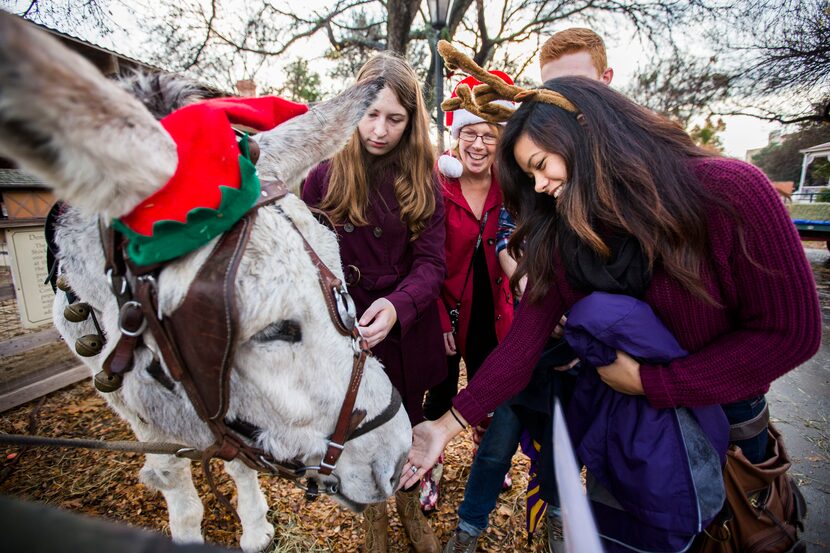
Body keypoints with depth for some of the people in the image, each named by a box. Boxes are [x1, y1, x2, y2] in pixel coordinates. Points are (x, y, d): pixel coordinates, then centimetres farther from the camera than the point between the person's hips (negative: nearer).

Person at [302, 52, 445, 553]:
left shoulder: (423, 181, -5)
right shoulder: (325, 174, -7)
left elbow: (431, 262, -13)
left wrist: (397, 305, -32)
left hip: (409, 330, 1)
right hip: (346, 330, -1)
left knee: (409, 427, 20)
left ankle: (411, 508, 53)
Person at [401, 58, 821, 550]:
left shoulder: (729, 194, -23)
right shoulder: (559, 238, -15)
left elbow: (791, 330, -20)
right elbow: (524, 340, -17)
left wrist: (648, 382, -22)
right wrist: (449, 424, -22)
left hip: (723, 404, -2)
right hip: (621, 419, 3)